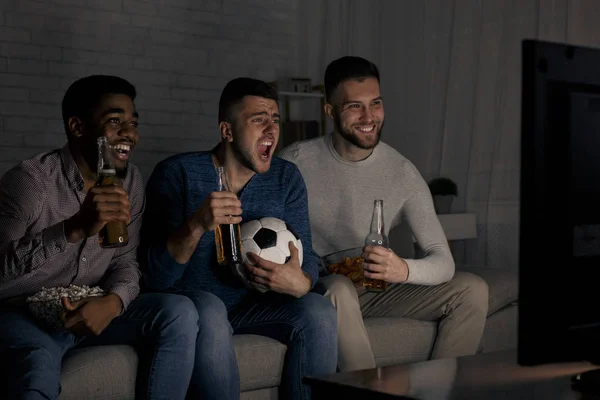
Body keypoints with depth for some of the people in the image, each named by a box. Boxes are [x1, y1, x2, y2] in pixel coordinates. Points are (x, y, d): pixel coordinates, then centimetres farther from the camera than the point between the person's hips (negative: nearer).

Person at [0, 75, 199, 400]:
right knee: (37, 363, -40)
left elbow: (125, 262, 6)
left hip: (91, 312, 7)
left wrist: (113, 302, -18)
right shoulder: (29, 181, -17)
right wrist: (75, 228, -44)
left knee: (180, 312, -15)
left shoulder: (130, 181, 4)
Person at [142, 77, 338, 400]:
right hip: (189, 301, -4)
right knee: (209, 310, -35)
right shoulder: (176, 173, -12)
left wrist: (300, 284, -26)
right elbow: (156, 278, -18)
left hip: (254, 305, 4)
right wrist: (196, 226, -37)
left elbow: (307, 259, 0)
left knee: (320, 312, -22)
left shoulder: (287, 179, 1)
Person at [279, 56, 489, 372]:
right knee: (339, 288, -37)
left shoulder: (402, 172, -7)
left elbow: (443, 261, -12)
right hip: (317, 289, -3)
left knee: (472, 290, -10)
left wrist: (404, 270, -36)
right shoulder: (296, 162, -12)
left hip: (374, 290, 4)